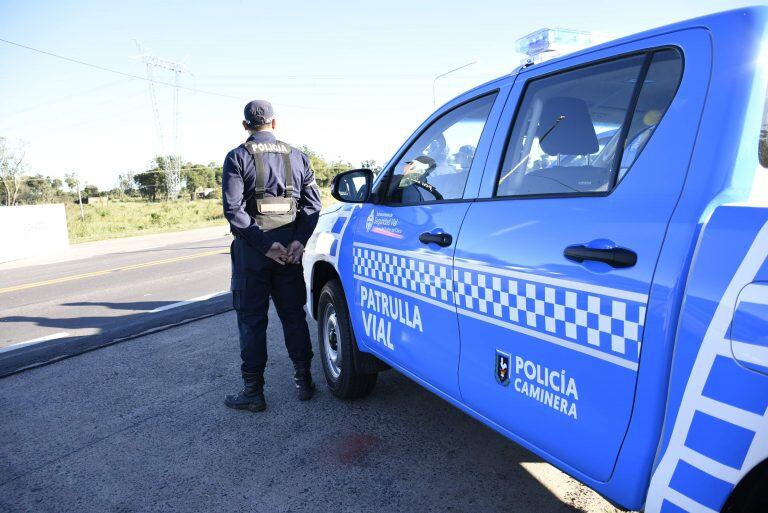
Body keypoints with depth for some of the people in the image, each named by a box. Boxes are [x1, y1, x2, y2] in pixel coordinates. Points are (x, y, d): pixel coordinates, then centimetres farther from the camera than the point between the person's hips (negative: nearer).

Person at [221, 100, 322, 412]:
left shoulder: (238, 158, -3)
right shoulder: (297, 157, 9)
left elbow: (233, 209, -14)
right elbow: (312, 202, 0)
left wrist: (264, 245, -15)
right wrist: (299, 241, -8)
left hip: (251, 250, -3)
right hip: (290, 249, 4)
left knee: (251, 320, 5)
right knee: (294, 315, 14)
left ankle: (253, 392, 11)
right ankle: (304, 381, 21)